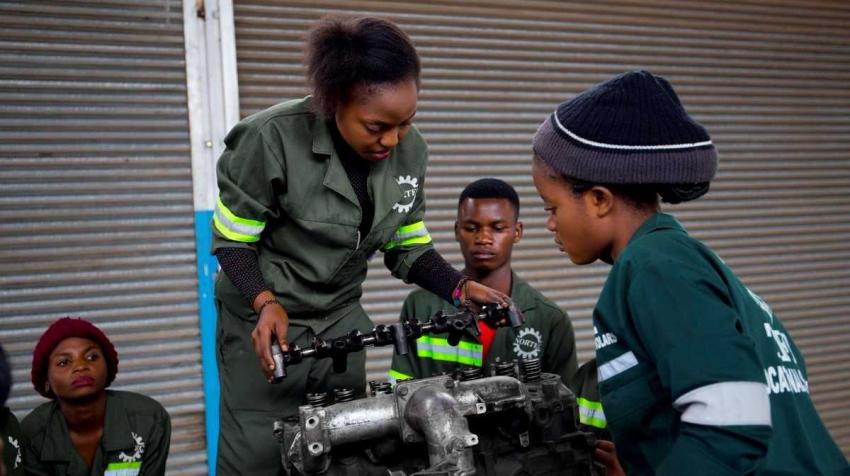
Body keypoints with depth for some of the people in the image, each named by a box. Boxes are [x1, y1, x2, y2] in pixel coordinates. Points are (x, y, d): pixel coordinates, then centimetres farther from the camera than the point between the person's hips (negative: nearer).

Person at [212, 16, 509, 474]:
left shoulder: (411, 151, -8)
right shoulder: (272, 139, -24)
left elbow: (407, 247, 2)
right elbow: (231, 239, -13)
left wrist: (460, 287, -14)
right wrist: (266, 302, -29)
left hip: (342, 320, 5)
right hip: (262, 320, -4)